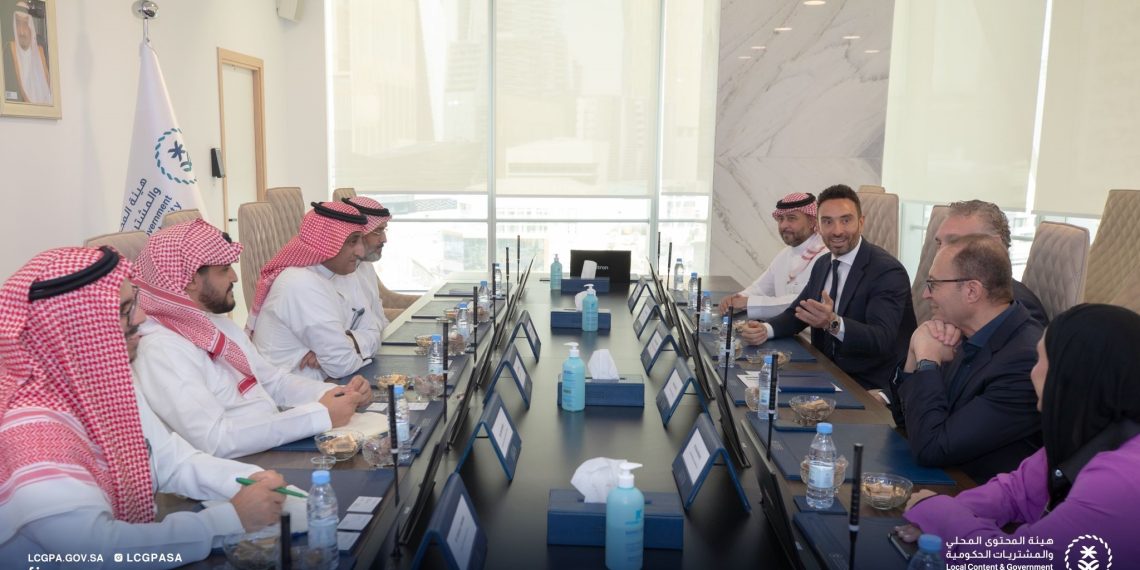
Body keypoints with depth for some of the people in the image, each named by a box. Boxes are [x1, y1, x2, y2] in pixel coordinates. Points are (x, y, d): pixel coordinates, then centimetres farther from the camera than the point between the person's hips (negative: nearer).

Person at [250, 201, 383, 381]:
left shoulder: (345, 276, 5)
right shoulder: (302, 284, -22)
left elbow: (372, 333, 1)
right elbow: (342, 364, -22)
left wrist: (345, 344, -16)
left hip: (318, 384, 8)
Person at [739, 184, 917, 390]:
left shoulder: (889, 271, -16)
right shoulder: (822, 264, 7)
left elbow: (882, 341, -26)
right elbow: (797, 312, 10)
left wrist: (834, 323, -44)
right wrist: (766, 329, -11)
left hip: (869, 387, -6)